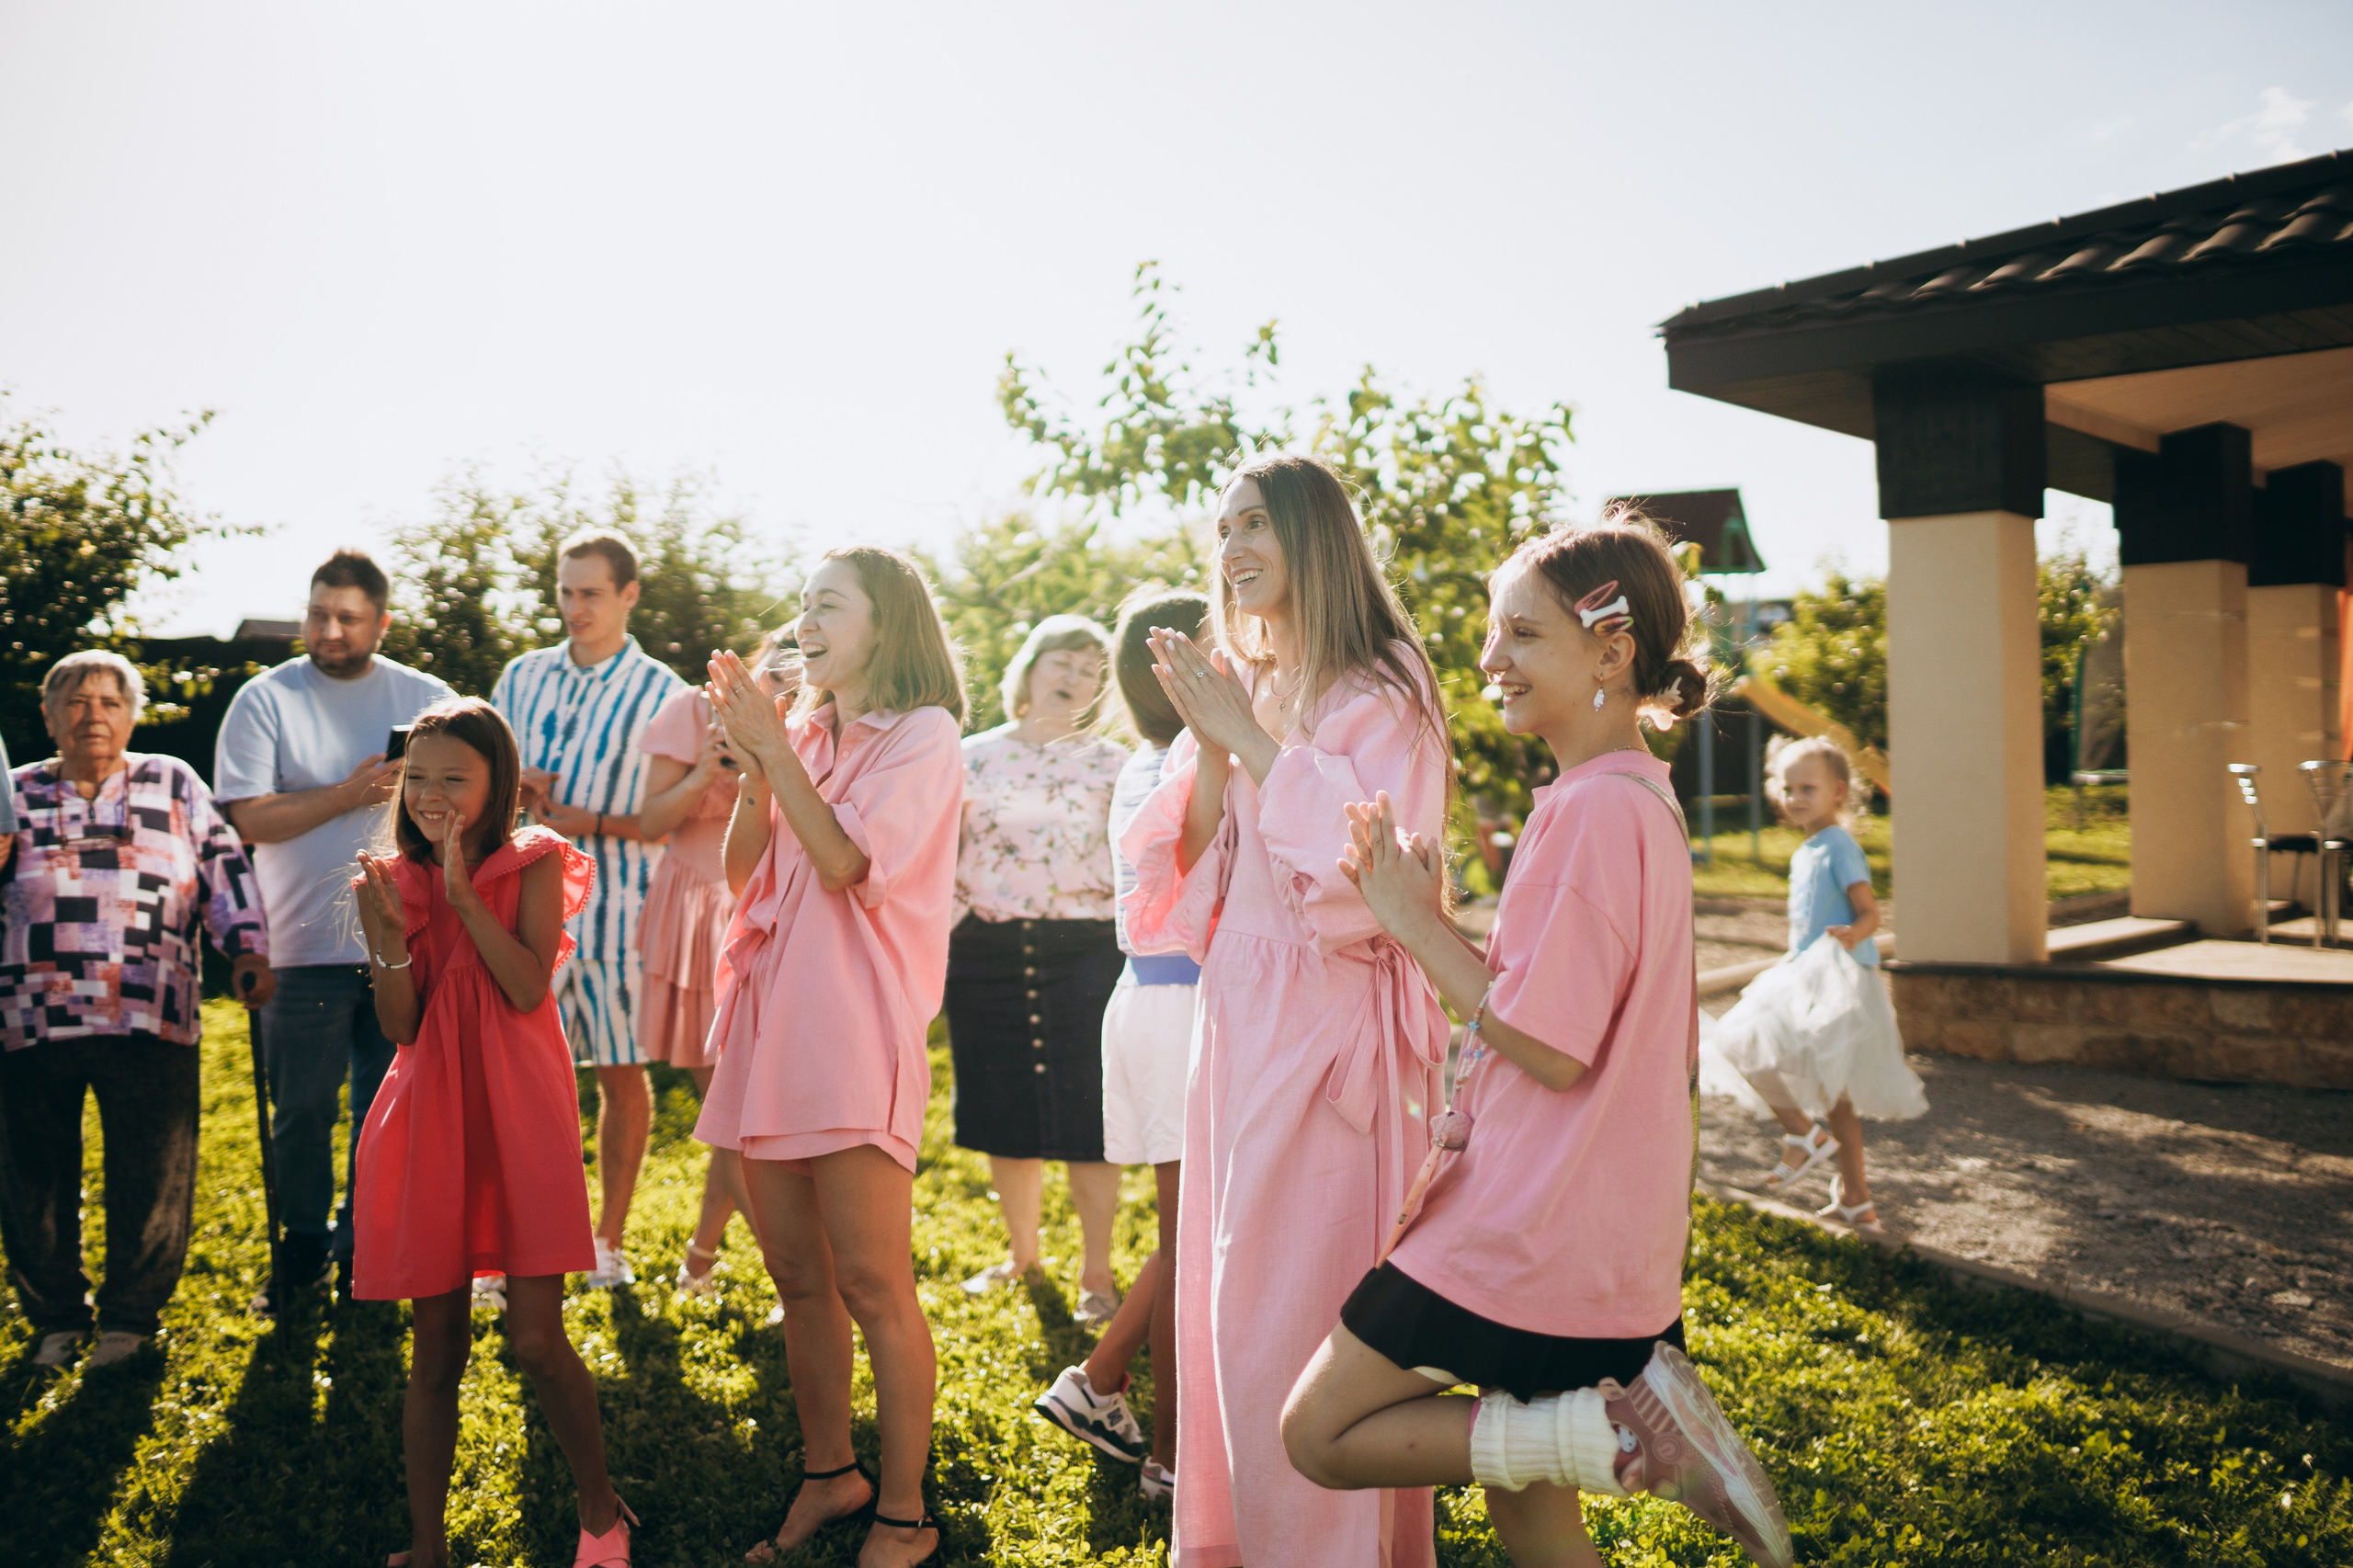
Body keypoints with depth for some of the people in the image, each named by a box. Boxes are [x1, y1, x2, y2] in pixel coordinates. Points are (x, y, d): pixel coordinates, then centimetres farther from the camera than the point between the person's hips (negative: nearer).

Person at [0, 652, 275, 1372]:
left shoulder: (174, 785, 10)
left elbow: (225, 868, 7)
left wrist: (249, 952, -3)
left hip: (148, 1022, -1)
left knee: (152, 1178, 2)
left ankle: (131, 1315, 19)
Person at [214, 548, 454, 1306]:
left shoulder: (427, 698, 7)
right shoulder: (266, 699, 1)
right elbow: (249, 819, -7)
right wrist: (346, 795, -15)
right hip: (306, 949, -1)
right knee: (303, 1113, 6)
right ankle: (303, 1253, 24)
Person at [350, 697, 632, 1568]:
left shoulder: (531, 864, 0)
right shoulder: (398, 877, 7)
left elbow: (529, 989, -13)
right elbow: (401, 1028, 1)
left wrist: (464, 893, -15)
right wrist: (388, 938, -15)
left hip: (519, 1115, -3)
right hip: (432, 1115, 3)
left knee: (536, 1339, -6)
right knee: (435, 1347, 8)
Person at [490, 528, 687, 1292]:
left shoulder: (659, 693, -2)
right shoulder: (523, 676, 10)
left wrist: (592, 823, -15)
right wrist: (514, 787, -3)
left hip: (616, 908, -2)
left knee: (622, 1075, 7)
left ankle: (608, 1243, 20)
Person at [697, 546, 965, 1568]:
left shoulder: (923, 734, -3)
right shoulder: (804, 730, 16)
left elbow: (847, 862, -14)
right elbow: (743, 870, 11)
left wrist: (776, 750, -10)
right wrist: (755, 766, -2)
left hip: (856, 1031, -7)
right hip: (771, 1024, 7)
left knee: (872, 1286, -4)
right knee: (797, 1280, 13)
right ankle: (828, 1475, 28)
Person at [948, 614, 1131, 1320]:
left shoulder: (1111, 765, 5)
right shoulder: (973, 757, 9)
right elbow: (940, 858, 11)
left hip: (1082, 952, -2)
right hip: (987, 953, 2)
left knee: (1085, 1116, -2)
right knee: (1004, 1113, 10)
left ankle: (1097, 1270, 12)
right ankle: (1021, 1250, 31)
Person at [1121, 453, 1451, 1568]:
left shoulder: (1381, 695, -6)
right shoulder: (1236, 685, 13)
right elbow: (1189, 886, 10)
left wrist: (1253, 738, -16)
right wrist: (1210, 751, -5)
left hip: (1330, 1032, -7)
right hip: (1238, 1024, 7)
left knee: (1307, 1319, -5)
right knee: (1233, 1303, 13)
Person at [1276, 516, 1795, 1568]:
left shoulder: (1591, 810, -18)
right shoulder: (1647, 801, 12)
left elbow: (1551, 1047, -21)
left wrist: (1415, 922, -11)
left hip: (1532, 1226, -9)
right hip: (1611, 1238, 9)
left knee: (1320, 1436, 1)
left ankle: (1621, 1428, -9)